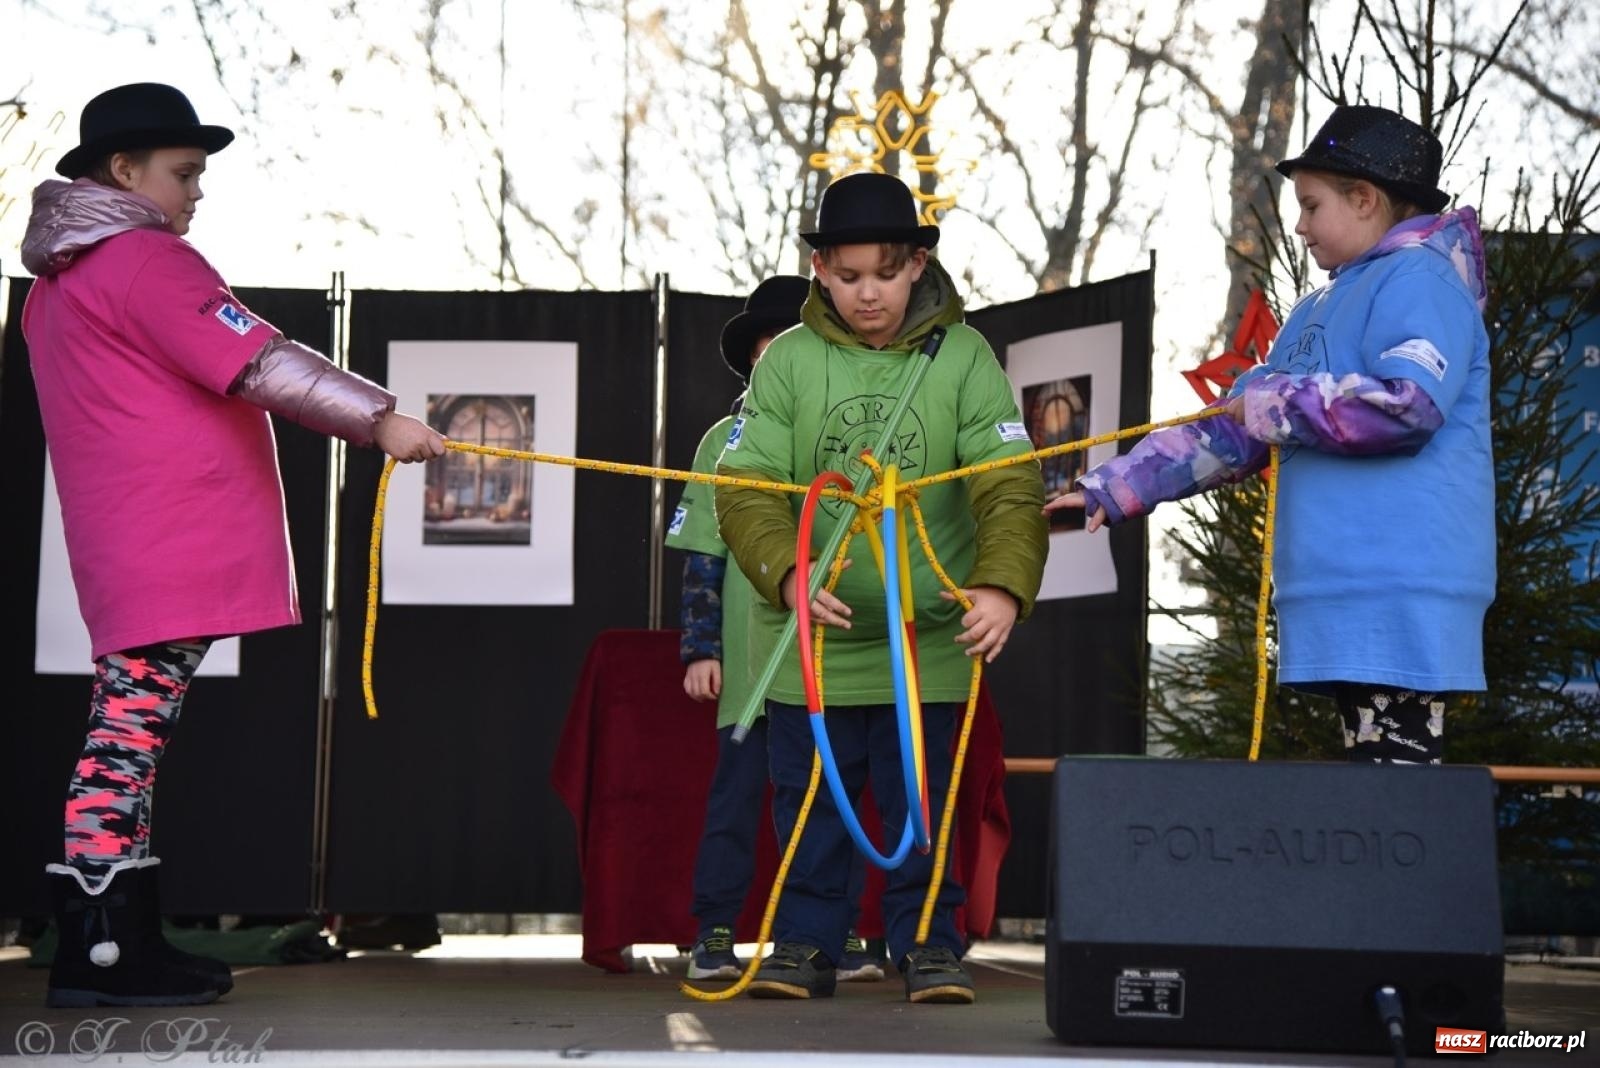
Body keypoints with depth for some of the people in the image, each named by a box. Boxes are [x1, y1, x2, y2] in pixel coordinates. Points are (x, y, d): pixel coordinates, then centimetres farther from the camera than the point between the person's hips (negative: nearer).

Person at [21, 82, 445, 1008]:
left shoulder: (60, 280, 22)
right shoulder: (146, 259, -9)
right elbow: (259, 363, -17)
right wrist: (380, 418, -17)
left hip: (135, 548, 10)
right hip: (171, 548, -10)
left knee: (132, 735, 9)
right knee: (131, 733, -10)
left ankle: (125, 942, 12)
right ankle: (97, 952, -9)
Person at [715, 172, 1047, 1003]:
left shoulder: (962, 356, -4)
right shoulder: (788, 361, -3)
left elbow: (1009, 486, -10)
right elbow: (746, 489, -8)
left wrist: (1003, 585, -27)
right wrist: (788, 573, -26)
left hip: (929, 636, -1)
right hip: (810, 637, 1)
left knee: (925, 803, 6)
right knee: (808, 802, 9)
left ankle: (928, 942, 20)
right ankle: (805, 944, 22)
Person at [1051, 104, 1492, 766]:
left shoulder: (1420, 279, -4)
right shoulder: (1322, 309, 25)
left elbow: (1410, 402, -21)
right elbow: (1232, 427, 25)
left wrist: (1277, 402, -9)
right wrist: (1112, 488, 19)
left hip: (1400, 590, -9)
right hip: (1346, 589, 9)